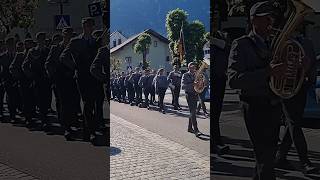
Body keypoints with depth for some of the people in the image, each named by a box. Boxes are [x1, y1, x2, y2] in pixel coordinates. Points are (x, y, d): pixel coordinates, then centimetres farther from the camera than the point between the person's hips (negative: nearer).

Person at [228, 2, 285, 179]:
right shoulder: (241, 45, -7)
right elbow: (234, 80, -19)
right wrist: (267, 72, -28)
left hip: (274, 106, 7)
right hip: (256, 108, -7)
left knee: (267, 154, 17)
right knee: (265, 157, -6)